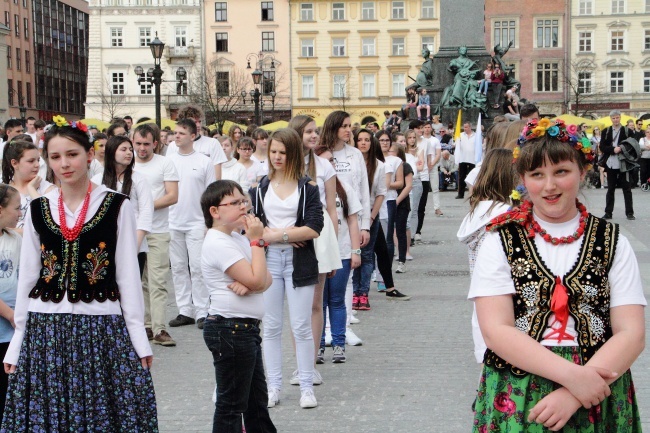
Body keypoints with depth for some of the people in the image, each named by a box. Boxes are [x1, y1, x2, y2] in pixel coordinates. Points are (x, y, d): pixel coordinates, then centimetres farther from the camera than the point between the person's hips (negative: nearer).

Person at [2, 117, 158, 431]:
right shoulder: (38, 209, 7)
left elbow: (128, 275, 0)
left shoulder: (116, 206, -1)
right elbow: (27, 276, 11)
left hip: (102, 326, -2)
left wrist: (138, 336, -2)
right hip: (45, 329, 3)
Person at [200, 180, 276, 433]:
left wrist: (249, 285, -16)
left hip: (246, 328, 10)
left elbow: (266, 279, 5)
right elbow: (257, 280, -23)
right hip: (230, 329, -10)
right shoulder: (218, 243, -18)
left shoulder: (238, 238, 12)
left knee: (257, 400, 20)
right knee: (232, 404, 1)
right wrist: (256, 240, -15)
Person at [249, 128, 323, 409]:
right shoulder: (259, 187, 7)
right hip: (268, 260, 2)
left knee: (301, 327, 1)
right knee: (271, 327, 6)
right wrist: (288, 235, -12)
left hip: (299, 262, -2)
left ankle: (306, 387, 10)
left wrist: (277, 234, -12)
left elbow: (314, 228, -9)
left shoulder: (308, 188, 1)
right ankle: (273, 386, 14)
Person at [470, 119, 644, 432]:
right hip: (515, 402, -1)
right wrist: (571, 374, -22)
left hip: (599, 401, 1)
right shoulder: (500, 241, -2)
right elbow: (496, 331, -11)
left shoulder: (612, 242, 1)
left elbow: (632, 332, -6)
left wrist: (574, 393, -19)